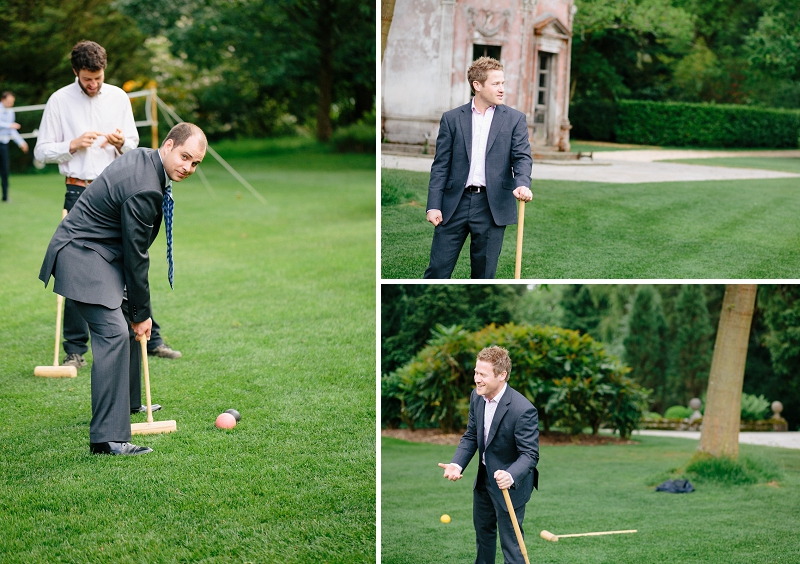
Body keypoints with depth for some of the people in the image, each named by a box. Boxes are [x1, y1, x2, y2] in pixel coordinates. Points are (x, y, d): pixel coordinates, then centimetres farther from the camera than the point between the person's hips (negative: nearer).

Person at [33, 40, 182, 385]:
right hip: (80, 192, -2)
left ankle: (150, 339, 13)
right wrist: (73, 145, -14)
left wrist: (121, 142, -8)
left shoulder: (118, 97, 8)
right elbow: (41, 151, 2)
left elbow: (133, 144, 14)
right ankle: (75, 350, 5)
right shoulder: (59, 101, -1)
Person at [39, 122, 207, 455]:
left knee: (129, 326, 23)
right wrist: (141, 313, -9)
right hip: (83, 257, -11)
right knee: (113, 334, -21)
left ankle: (127, 403, 41)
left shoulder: (143, 158, 6)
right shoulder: (144, 189, -26)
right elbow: (135, 256, -19)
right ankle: (107, 437, -24)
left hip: (100, 253, 11)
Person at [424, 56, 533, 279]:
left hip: (492, 206, 0)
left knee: (484, 273, 6)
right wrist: (433, 206, -4)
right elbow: (440, 165, 5)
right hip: (455, 204, 0)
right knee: (438, 269, 2)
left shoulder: (515, 119, 6)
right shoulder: (452, 118, 6)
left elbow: (522, 157, -3)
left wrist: (522, 184, -25)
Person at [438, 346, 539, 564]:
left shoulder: (523, 409, -31)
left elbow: (530, 454, -27)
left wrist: (511, 476, -46)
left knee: (510, 540, 3)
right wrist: (457, 464, -14)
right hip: (484, 478, 7)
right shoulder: (477, 396, -9)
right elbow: (471, 435, 2)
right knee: (482, 529, 27)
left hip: (510, 484, -7)